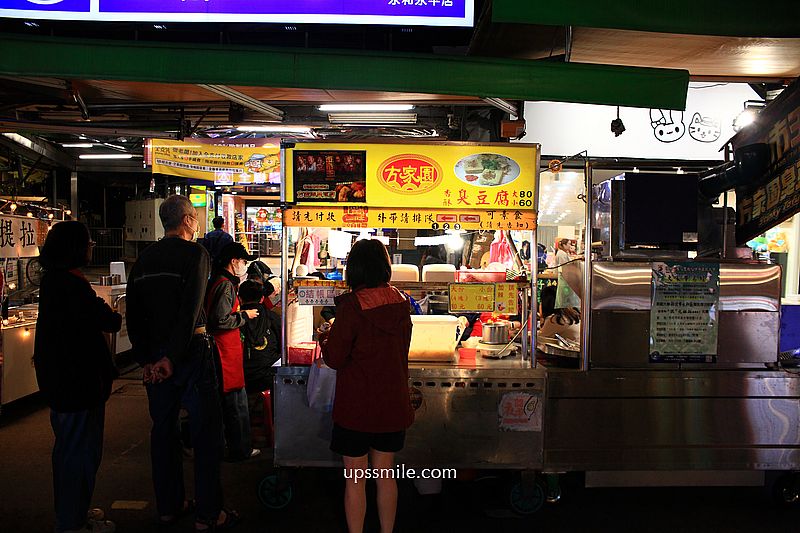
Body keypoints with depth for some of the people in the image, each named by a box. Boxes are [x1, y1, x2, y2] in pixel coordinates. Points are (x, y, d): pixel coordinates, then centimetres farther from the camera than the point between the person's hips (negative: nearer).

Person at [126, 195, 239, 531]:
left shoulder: (144, 259, 10)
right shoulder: (194, 253, -9)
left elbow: (133, 314, 8)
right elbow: (190, 310, -19)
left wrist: (146, 360, 8)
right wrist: (171, 357, -17)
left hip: (154, 356, 7)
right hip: (190, 351, -6)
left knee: (163, 429, 15)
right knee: (206, 430, 2)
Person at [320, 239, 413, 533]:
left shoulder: (352, 304, -18)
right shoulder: (401, 301, -1)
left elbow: (334, 358, -14)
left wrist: (324, 336, 5)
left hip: (356, 407, -5)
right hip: (393, 404, 5)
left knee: (355, 478, 9)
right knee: (385, 474, 18)